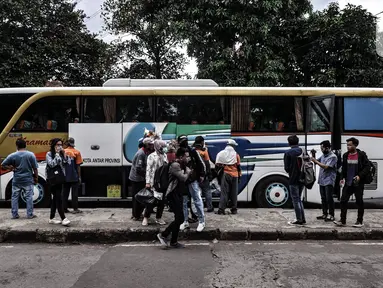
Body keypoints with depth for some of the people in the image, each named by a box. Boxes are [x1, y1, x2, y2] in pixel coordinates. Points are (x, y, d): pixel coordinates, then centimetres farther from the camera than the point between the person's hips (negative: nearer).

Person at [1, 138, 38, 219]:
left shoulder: (12, 155, -4)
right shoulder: (31, 155, -7)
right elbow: (35, 168, -5)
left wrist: (11, 168, 7)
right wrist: (36, 178, 5)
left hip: (16, 181, 1)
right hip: (28, 180, -1)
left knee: (15, 197, 12)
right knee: (29, 197, 4)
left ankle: (14, 214, 15)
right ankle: (30, 214, 5)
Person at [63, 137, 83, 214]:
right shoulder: (77, 152, -6)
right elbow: (78, 166, -7)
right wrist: (79, 176, -1)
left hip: (65, 177, 3)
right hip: (74, 176, -3)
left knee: (65, 193, 11)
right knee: (75, 192, 2)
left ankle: (65, 208, 15)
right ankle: (75, 209, 2)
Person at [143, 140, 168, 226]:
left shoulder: (165, 156, 12)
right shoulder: (152, 156, -6)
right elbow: (148, 169, -10)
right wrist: (148, 182, -14)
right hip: (154, 182, -6)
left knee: (162, 200, 8)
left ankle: (158, 218, 20)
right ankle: (146, 217, 12)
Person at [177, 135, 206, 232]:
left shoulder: (193, 151, -2)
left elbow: (201, 164, 1)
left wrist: (202, 175, -4)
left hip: (193, 180, -3)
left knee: (197, 201, 1)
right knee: (183, 202, 10)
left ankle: (201, 221, 11)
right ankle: (185, 221, 22)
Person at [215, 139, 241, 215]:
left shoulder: (221, 154, 2)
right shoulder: (236, 154, 2)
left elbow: (217, 165, 0)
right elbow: (238, 166, 4)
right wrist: (239, 175, 12)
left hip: (225, 175, 0)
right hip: (234, 175, 0)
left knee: (224, 192, 0)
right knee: (234, 193, 8)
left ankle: (221, 210, -5)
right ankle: (234, 210, 13)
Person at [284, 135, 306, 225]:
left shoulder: (288, 153, -11)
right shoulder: (303, 151, 5)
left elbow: (286, 168, -11)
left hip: (293, 180, -6)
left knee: (296, 200, 3)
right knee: (299, 199, 18)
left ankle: (299, 220, 8)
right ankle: (303, 219, 19)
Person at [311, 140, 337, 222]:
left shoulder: (333, 157, -12)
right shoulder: (323, 155, 11)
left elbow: (326, 167, -21)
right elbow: (316, 161, 18)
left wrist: (316, 161, -18)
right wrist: (313, 156, 1)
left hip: (329, 181, -8)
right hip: (321, 181, 8)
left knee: (329, 198, -3)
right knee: (323, 198, 12)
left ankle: (331, 215, 4)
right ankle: (324, 214, 21)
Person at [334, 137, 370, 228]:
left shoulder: (361, 155, -7)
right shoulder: (345, 155, 6)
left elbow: (367, 167, -9)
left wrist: (360, 176, -20)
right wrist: (343, 178, 2)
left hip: (358, 183, -4)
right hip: (348, 183, 4)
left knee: (359, 202, 6)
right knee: (343, 201, 0)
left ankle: (359, 221, 18)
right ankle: (342, 220, 7)